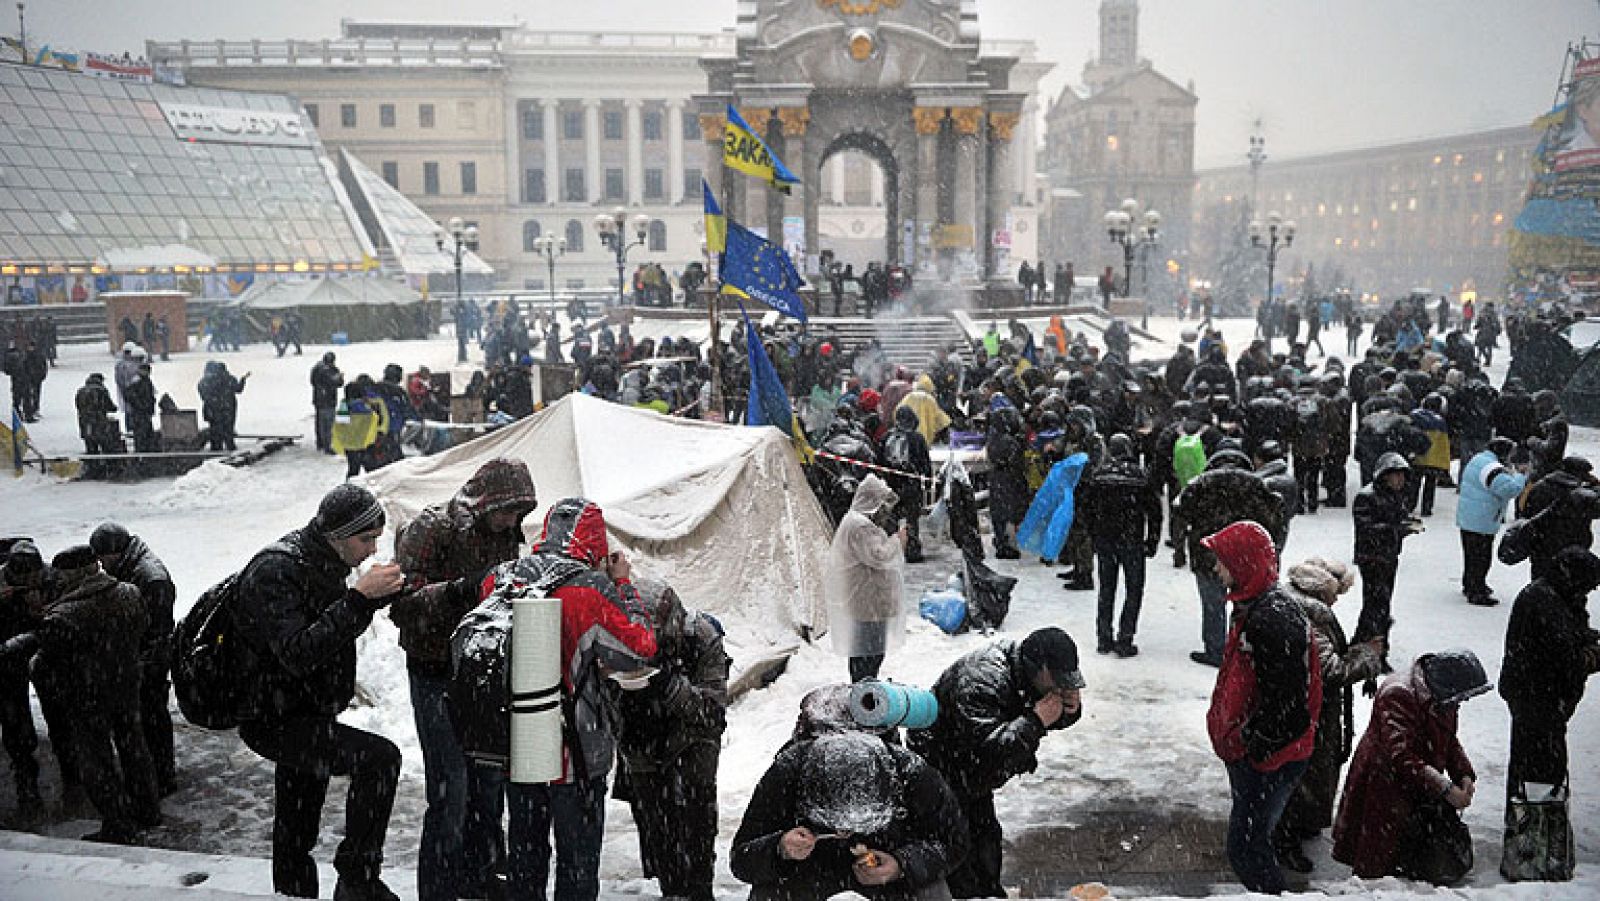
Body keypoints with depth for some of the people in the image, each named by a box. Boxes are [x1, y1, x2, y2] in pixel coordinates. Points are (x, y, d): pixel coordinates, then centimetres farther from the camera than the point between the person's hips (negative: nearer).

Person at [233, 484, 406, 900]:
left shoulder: (323, 562, 6)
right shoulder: (274, 571, -23)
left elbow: (335, 627, 18)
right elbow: (297, 654, -33)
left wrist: (379, 594, -1)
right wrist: (359, 598, -37)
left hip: (307, 717, 10)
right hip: (276, 722, -10)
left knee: (296, 837, 18)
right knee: (380, 757, -25)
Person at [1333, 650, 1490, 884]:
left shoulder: (1443, 699, 2)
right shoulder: (1398, 696, -26)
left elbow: (1450, 742, 13)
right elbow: (1401, 757, -30)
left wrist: (1465, 775, -5)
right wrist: (1446, 788, -30)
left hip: (1424, 790, 8)